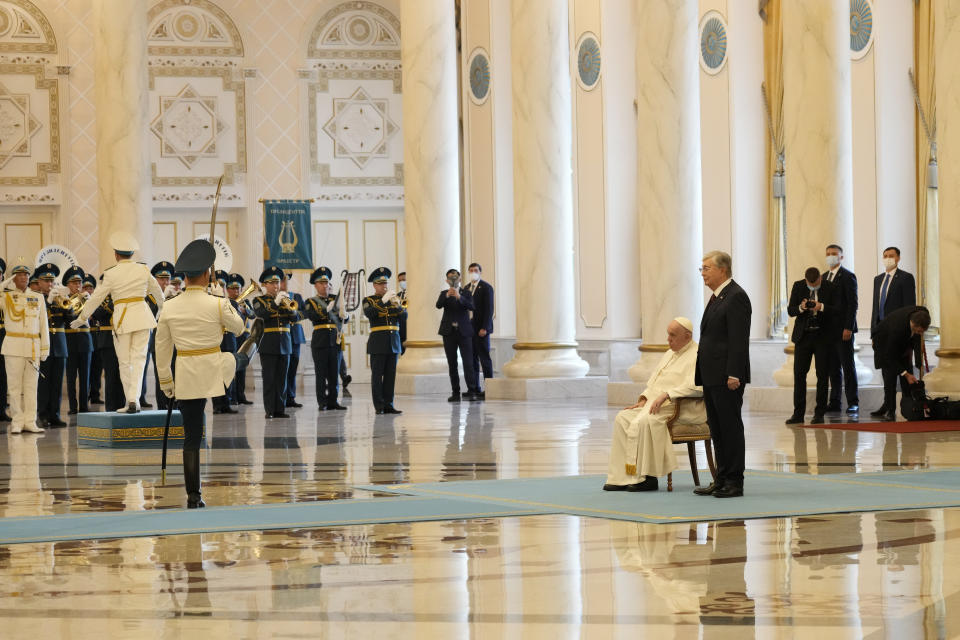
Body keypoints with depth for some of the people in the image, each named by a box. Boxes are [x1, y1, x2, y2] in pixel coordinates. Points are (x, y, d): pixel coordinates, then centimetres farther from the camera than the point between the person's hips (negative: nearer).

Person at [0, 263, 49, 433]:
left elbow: (43, 324, 11)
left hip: (33, 347, 2)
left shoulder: (38, 298, 12)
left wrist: (45, 347, 5)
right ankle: (17, 422, 1)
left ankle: (30, 422, 3)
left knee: (31, 385, 2)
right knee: (14, 385, -2)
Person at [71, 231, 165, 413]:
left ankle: (130, 403, 8)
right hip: (142, 315, 2)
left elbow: (96, 298, -1)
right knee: (139, 358, 3)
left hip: (122, 318, -2)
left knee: (125, 362, 7)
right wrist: (161, 304, 38)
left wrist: (82, 318, 12)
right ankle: (134, 399, -11)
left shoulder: (111, 274, -6)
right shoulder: (143, 270, 2)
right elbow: (156, 290, 17)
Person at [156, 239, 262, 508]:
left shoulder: (169, 308, -5)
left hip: (186, 377, 2)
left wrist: (165, 381, 14)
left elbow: (162, 349, 3)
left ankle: (193, 496, 8)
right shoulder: (216, 304, -14)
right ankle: (253, 343, 71)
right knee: (238, 357, 34)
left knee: (191, 437, 7)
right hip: (215, 371, -2)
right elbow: (237, 327, 6)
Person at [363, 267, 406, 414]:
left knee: (390, 375, 4)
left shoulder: (393, 299, 15)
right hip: (378, 341, -4)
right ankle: (379, 406, -3)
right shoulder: (369, 300, 2)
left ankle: (388, 405, 8)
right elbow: (369, 313, -18)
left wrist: (398, 305, -15)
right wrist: (383, 300, -25)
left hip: (393, 341, 4)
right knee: (377, 375, -5)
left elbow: (404, 315, 5)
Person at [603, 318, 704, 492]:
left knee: (643, 422, -31)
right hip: (655, 404, 9)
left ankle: (647, 477, -25)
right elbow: (653, 381, 25)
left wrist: (666, 395, -28)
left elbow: (695, 386, -23)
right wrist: (644, 399, 6)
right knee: (623, 418, -9)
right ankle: (621, 477, -13)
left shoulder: (697, 356, -9)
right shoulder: (670, 354, 22)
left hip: (682, 410, -9)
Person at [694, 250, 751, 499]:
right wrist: (703, 374, 16)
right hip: (712, 376, 10)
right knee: (716, 429, 11)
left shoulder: (736, 296, -12)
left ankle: (734, 482, -1)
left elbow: (739, 340, -18)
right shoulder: (717, 297, 18)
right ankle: (721, 480, 16)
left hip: (726, 377, -10)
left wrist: (733, 374, -22)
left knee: (730, 427, -5)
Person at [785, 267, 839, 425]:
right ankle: (798, 414, 6)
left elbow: (838, 311, -8)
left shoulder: (830, 288, -5)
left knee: (822, 375, 2)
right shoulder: (798, 286, 1)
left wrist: (821, 307, -24)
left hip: (823, 336, -2)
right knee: (799, 374, 1)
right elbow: (790, 310, 0)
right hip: (803, 335, 2)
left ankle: (819, 414, 9)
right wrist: (801, 308, -21)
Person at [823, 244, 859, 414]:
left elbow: (853, 303, -11)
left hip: (843, 329, -7)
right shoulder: (824, 277, 16)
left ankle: (853, 403, -3)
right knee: (833, 367, 7)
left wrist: (848, 328, -17)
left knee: (848, 365, -5)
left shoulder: (848, 276, -6)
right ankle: (835, 402, 10)